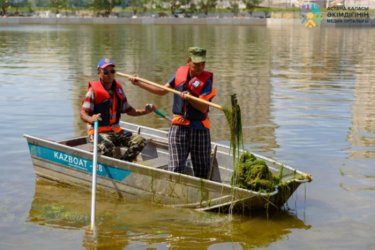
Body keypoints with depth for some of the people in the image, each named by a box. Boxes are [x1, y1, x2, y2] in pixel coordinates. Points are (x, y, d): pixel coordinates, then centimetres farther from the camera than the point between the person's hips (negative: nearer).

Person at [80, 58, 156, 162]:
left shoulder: (118, 89, 10)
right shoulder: (94, 90, -9)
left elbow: (128, 109, 18)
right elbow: (83, 114, -15)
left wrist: (144, 111, 3)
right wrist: (91, 118, -38)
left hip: (116, 130, 7)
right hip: (99, 132, -6)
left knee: (140, 141, -11)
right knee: (107, 148, -36)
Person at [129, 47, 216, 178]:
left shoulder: (206, 79, -7)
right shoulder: (180, 72, 4)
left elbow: (203, 108, -15)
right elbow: (162, 90, 16)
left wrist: (189, 98, -31)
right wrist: (138, 83, 16)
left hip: (200, 128, -2)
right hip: (179, 126, 2)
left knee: (202, 170, 9)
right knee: (176, 168, -5)